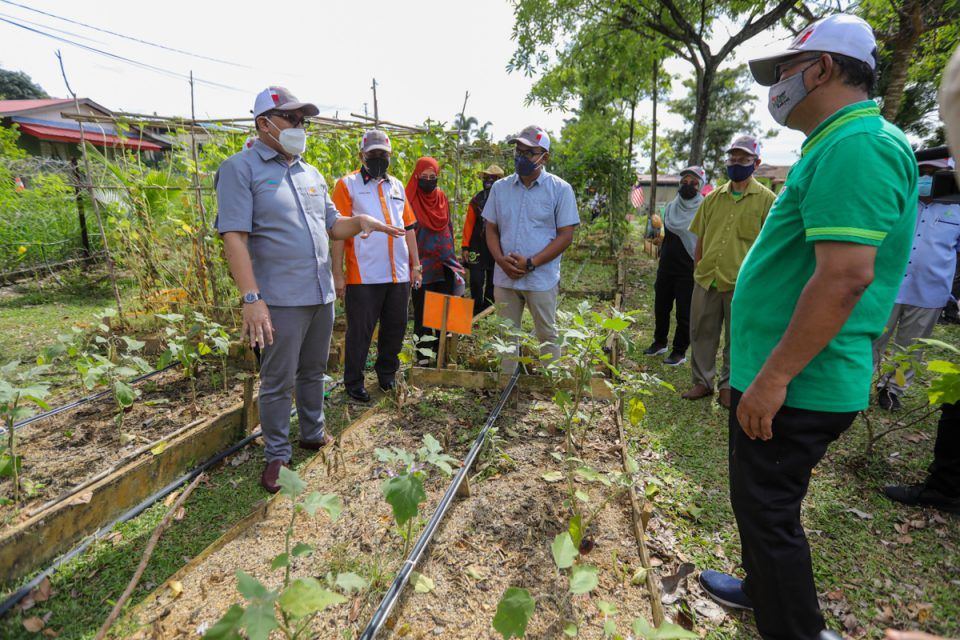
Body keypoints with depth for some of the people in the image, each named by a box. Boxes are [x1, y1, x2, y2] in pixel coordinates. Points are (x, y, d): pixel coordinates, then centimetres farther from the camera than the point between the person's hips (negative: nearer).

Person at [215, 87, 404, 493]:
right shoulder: (240, 169, -7)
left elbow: (332, 225, 19)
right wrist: (252, 298, -23)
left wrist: (360, 222, -4)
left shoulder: (311, 174, 14)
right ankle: (277, 455, 21)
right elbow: (234, 236, -15)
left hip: (322, 293, 7)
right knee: (278, 381, 4)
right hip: (281, 299, -6)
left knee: (313, 372, 18)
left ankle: (313, 434, 36)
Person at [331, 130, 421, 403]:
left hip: (399, 275, 5)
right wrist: (337, 273, -9)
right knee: (360, 331, 4)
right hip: (363, 276, -5)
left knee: (396, 327, 13)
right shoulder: (347, 185, 1)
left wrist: (415, 264, 14)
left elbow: (408, 227, 19)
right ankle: (353, 382, 19)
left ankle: (387, 372, 33)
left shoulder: (397, 186, 17)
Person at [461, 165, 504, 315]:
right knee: (476, 280, 0)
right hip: (478, 246, 0)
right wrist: (465, 246, -4)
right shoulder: (477, 200, 2)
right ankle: (477, 309, 13)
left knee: (493, 280, 11)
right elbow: (469, 224, 0)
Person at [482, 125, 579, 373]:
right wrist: (501, 260, -11)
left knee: (547, 336, 8)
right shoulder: (500, 187, 7)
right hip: (504, 277, 4)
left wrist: (530, 263, -17)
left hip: (541, 278, -3)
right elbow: (491, 229, 9)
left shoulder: (560, 190, -4)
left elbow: (565, 236, -8)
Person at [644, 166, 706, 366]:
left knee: (684, 313, 3)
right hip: (666, 267, 6)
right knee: (661, 307, 15)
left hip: (688, 271, -6)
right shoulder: (670, 207, 9)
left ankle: (680, 351, 16)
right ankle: (660, 342, 34)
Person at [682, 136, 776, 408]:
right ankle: (703, 381, 25)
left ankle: (728, 385, 24)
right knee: (701, 333, 10)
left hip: (742, 283, -3)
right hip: (706, 280, 4)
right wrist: (697, 270, 10)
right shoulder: (713, 198, 8)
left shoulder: (766, 199, -2)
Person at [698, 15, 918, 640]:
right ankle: (766, 589, 44)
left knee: (769, 508, 5)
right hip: (790, 377, 10)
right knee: (765, 501, 24)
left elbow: (845, 277, -27)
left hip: (796, 386, -10)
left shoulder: (855, 146, -17)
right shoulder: (840, 146, 16)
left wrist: (772, 378, -24)